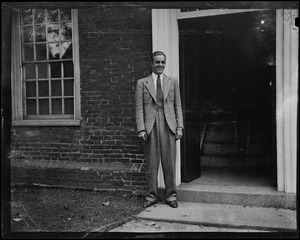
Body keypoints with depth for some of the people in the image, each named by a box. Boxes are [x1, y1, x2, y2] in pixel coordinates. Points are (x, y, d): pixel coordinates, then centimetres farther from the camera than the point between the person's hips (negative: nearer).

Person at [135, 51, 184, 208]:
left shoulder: (173, 82, 14)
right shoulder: (142, 83, 9)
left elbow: (178, 106, 11)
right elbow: (139, 108, 4)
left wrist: (179, 127, 2)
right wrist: (141, 129, -6)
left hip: (168, 126, 1)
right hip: (150, 127, -1)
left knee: (169, 163, 3)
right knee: (151, 164, 3)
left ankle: (171, 195, 14)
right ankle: (151, 196, 14)